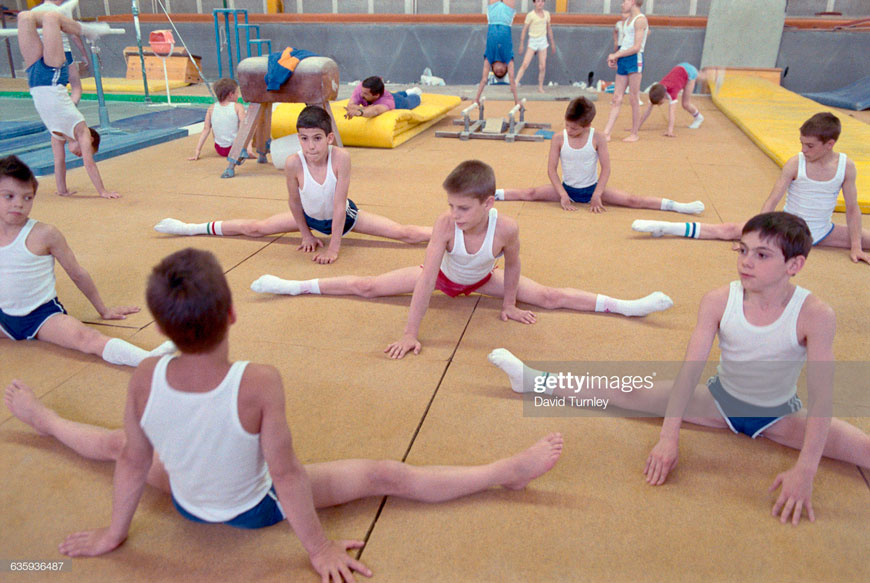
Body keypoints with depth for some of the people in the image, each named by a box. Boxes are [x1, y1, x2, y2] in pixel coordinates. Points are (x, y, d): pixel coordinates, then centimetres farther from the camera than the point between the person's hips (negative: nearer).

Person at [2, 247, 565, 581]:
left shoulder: (145, 378, -26)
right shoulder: (259, 383, -37)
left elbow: (133, 462, -10)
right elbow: (287, 474, -27)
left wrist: (114, 532, 8)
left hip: (185, 500, 4)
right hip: (256, 508, -3)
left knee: (116, 442, 32)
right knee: (386, 475, 0)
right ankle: (509, 470, 9)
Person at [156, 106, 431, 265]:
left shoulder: (340, 157, -34)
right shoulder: (294, 163, -29)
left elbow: (339, 204, -30)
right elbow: (294, 202, -12)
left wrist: (333, 248, -28)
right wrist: (306, 234, -2)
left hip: (343, 216, -2)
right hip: (310, 216, 2)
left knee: (405, 234, -12)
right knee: (254, 229, 9)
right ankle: (189, 228, 27)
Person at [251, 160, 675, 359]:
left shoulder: (506, 228, -37)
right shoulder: (446, 224, -37)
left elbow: (512, 266, -15)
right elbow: (426, 278, -39)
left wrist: (509, 304, -4)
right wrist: (410, 333, -40)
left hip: (483, 280, 0)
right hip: (443, 276, 0)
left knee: (550, 297, -9)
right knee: (368, 287, -3)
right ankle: (291, 286, 9)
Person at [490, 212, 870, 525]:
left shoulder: (815, 315, -25)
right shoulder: (718, 301, -20)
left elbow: (821, 396, -26)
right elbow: (690, 369, -22)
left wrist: (805, 470, -34)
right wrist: (669, 437, -27)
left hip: (780, 417, 0)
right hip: (720, 401, 1)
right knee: (632, 394, -7)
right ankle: (535, 381, 2)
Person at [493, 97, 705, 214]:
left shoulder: (597, 139, -13)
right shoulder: (559, 139, -11)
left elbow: (606, 168, -10)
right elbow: (551, 169, -10)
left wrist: (597, 195, -16)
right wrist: (562, 195, -16)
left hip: (592, 188, -1)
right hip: (567, 188, 1)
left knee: (632, 200, -11)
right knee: (531, 193, -16)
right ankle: (495, 194, -9)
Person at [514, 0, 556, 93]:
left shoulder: (547, 14, 7)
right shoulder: (530, 15, -8)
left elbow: (549, 29, 17)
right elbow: (524, 29, -5)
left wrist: (552, 43, 19)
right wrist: (521, 44, -8)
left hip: (543, 41, 4)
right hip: (533, 41, -4)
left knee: (542, 66, 2)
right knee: (525, 64, -13)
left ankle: (540, 87, 13)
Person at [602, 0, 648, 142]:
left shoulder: (640, 20, -9)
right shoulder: (629, 20, 17)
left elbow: (636, 48, -16)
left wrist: (616, 55, -10)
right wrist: (614, 56, 6)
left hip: (634, 60, -8)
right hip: (623, 61, 8)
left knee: (634, 99, -2)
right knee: (617, 99, 3)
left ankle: (634, 134, 5)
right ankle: (606, 133, 1)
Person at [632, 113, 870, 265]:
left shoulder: (846, 166, -10)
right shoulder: (796, 163, -15)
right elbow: (772, 201, -13)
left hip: (823, 233, 3)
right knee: (730, 230, -17)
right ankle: (664, 228, -19)